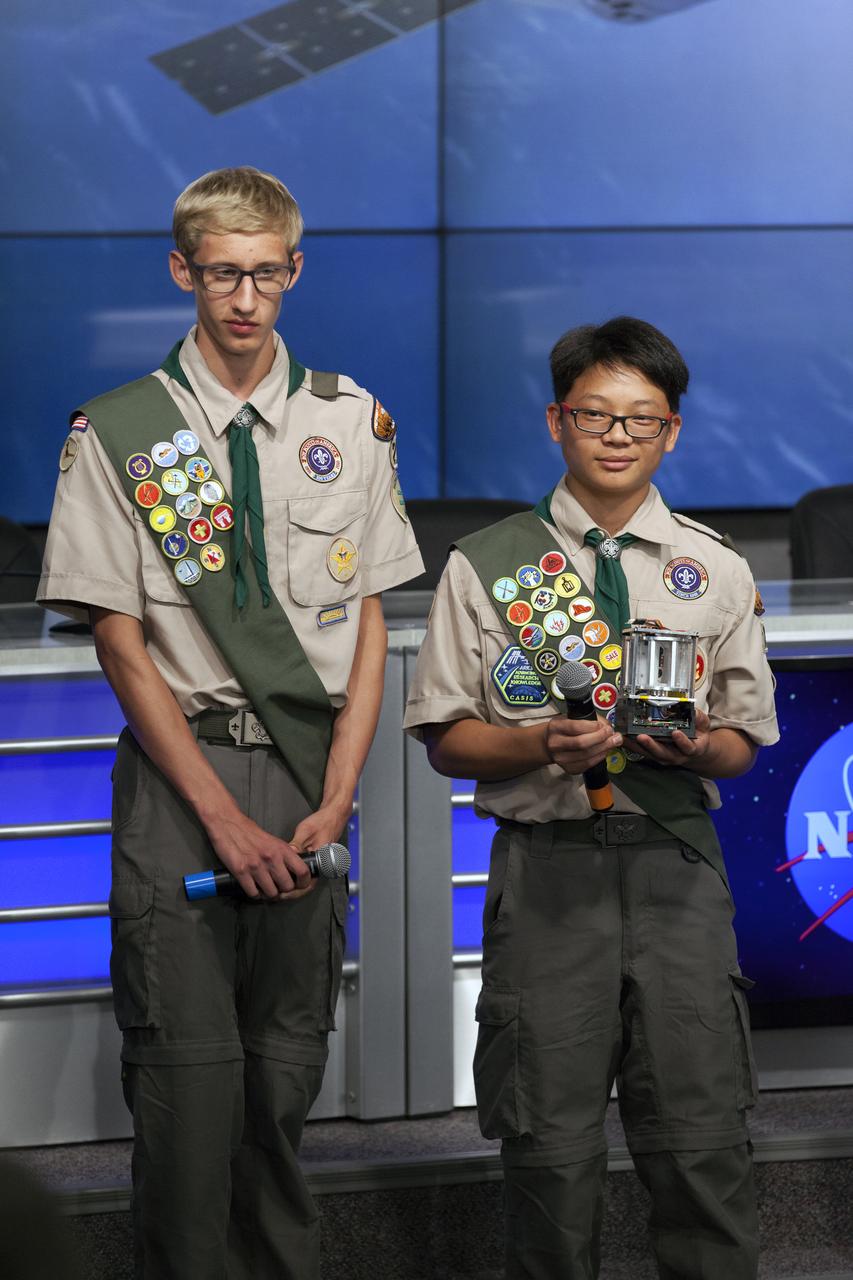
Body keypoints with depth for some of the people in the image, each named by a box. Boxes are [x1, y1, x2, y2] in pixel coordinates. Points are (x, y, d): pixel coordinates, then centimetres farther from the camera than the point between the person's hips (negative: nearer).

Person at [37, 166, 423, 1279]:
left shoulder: (349, 422, 8)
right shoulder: (117, 434, -1)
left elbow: (370, 618, 9)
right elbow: (121, 643, -4)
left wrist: (334, 801, -3)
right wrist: (227, 818, -10)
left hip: (311, 771, 3)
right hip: (180, 769, -3)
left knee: (289, 1064, 7)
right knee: (190, 1068, -7)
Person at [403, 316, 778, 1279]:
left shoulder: (715, 570, 10)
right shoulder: (486, 567, 5)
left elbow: (743, 743, 14)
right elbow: (446, 739, 5)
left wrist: (698, 746, -9)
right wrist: (544, 745, -13)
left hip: (676, 867, 1)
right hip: (548, 865, -1)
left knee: (702, 1138, -1)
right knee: (551, 1144, 1)